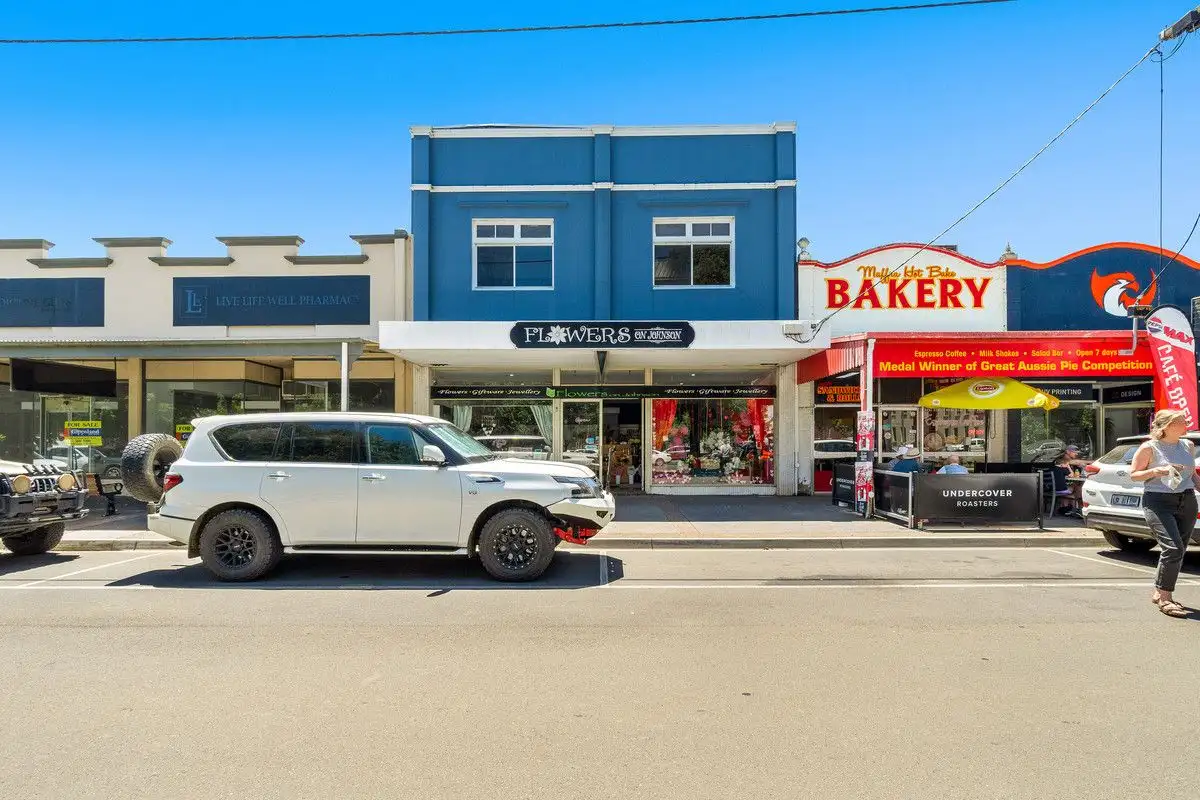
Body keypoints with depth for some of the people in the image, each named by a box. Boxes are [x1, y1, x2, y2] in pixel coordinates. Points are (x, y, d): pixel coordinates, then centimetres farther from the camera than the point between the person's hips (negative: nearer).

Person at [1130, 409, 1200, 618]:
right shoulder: (1150, 448, -6)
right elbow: (1133, 474, -3)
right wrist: (1155, 471, -19)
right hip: (1158, 502, -6)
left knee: (1178, 551, 7)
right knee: (1173, 548, -17)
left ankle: (1159, 593, 20)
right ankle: (1164, 597, -7)